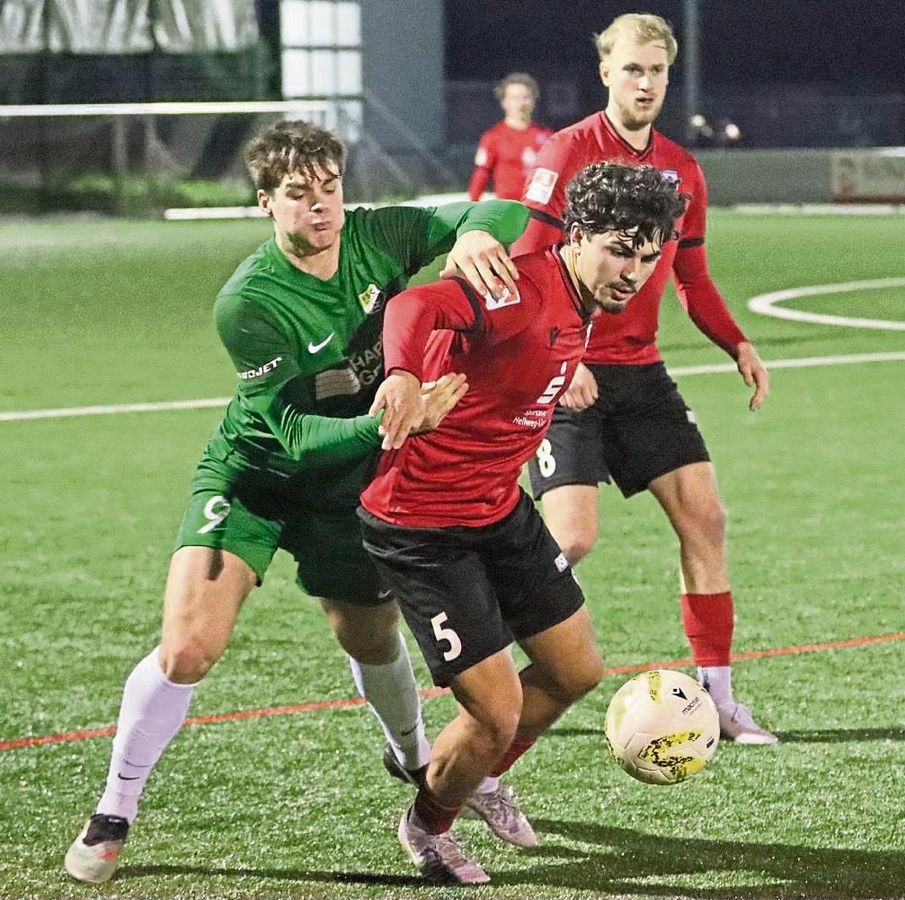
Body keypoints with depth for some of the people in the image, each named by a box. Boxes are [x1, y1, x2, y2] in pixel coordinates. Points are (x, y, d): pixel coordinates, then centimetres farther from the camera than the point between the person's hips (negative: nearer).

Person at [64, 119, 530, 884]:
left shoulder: (374, 238, -17)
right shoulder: (247, 303, -29)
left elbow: (507, 215, -12)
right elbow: (296, 434, -30)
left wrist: (476, 235, -36)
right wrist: (390, 424, -46)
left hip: (350, 479, 4)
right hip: (251, 475, -4)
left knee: (372, 641, 19)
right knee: (187, 649, -17)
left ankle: (419, 760, 52)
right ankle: (113, 813, 3)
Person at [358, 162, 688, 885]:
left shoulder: (581, 304, 2)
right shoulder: (527, 291, -28)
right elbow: (418, 307, -47)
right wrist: (404, 373, -66)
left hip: (501, 509, 10)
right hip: (422, 526, -10)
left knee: (576, 670, 17)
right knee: (497, 712, -7)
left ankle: (480, 777, 43)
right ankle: (428, 827, 23)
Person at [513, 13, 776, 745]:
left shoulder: (682, 171, 9)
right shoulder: (570, 152, -10)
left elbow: (693, 280, 19)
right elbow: (524, 265, -15)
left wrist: (738, 346, 3)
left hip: (640, 370, 6)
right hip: (567, 375, -6)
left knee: (703, 514, 0)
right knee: (572, 538, -16)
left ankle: (717, 697, 8)